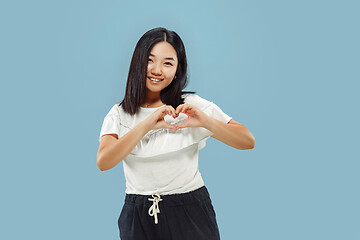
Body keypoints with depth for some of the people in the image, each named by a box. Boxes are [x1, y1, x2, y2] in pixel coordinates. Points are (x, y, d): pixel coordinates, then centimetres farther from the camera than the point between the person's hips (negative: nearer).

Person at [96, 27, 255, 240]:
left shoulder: (192, 105, -2)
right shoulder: (119, 114, 2)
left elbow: (248, 142, -6)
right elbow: (103, 162, -15)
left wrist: (206, 122, -21)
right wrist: (146, 125, -23)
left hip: (191, 215, -1)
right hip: (139, 218, 1)